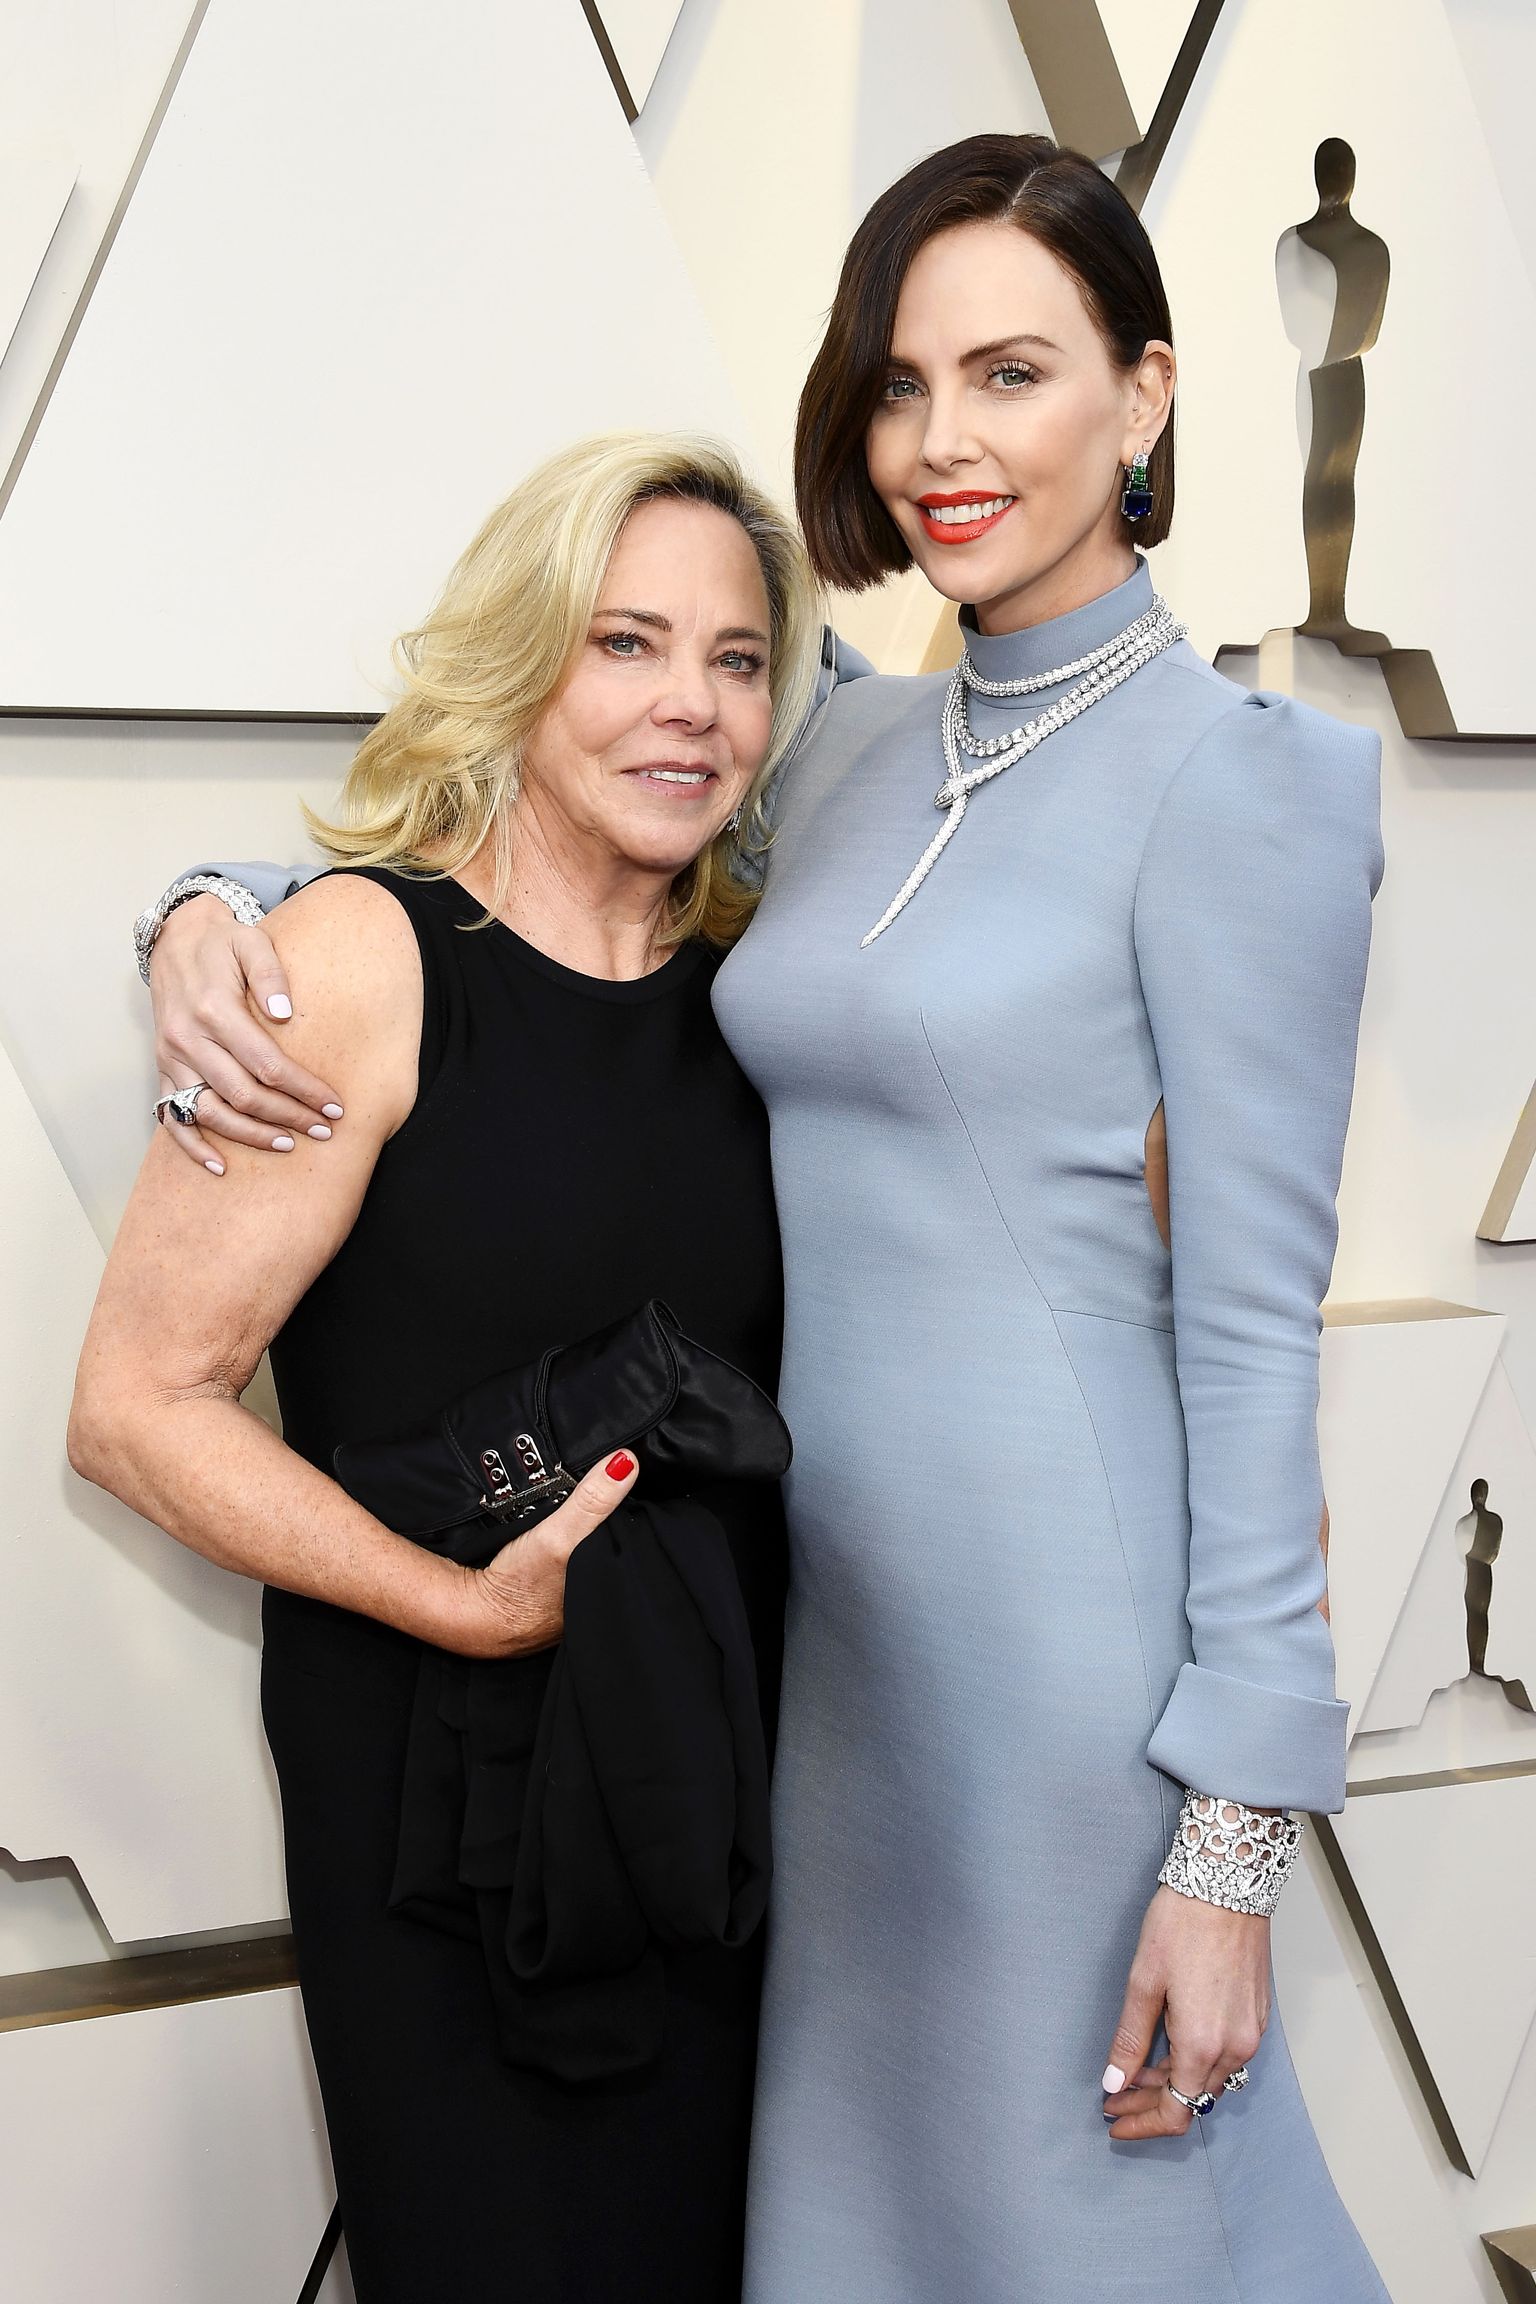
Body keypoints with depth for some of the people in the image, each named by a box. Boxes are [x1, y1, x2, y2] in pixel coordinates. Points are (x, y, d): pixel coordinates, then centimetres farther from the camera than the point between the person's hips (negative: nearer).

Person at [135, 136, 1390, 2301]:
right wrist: (223, 911, -1)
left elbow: (1256, 1322, -13)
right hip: (838, 1599, 7)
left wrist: (1232, 1834, -13)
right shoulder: (858, 746, 10)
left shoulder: (1235, 777, -11)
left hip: (1069, 1619, -6)